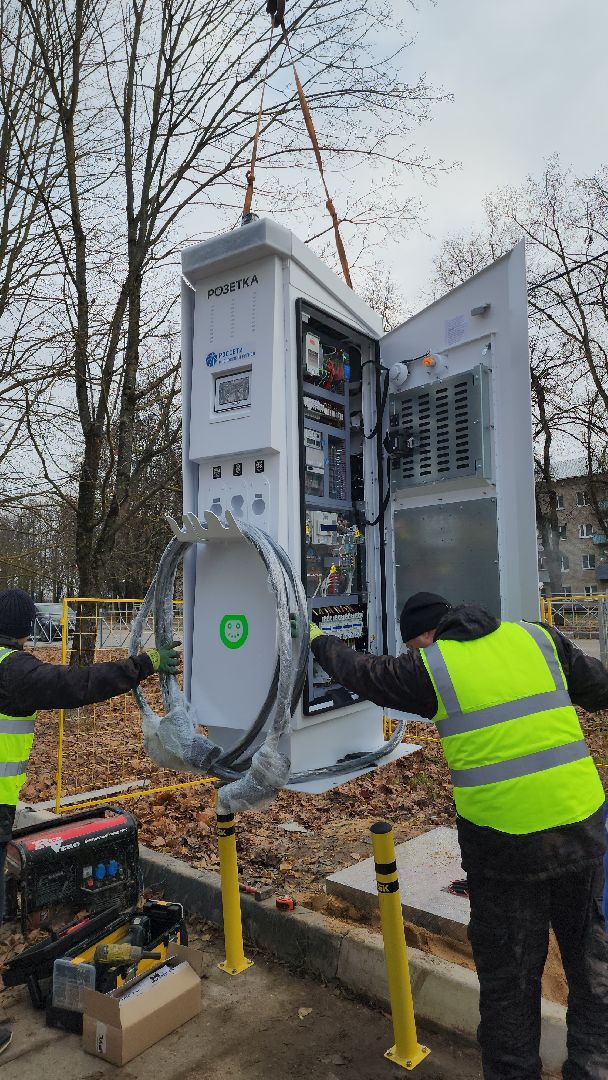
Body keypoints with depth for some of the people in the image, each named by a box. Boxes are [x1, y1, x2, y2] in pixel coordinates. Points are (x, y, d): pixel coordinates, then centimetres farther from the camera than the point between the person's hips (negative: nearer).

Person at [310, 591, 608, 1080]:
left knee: (508, 971, 17)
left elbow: (365, 672, 10)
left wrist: (321, 641, 28)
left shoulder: (429, 666, -5)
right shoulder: (539, 637, 3)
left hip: (502, 837, -3)